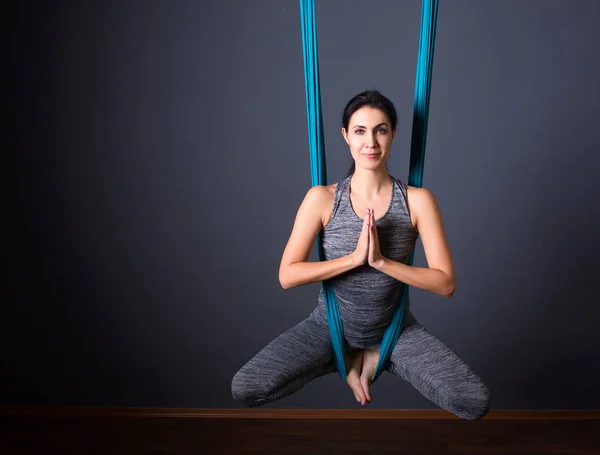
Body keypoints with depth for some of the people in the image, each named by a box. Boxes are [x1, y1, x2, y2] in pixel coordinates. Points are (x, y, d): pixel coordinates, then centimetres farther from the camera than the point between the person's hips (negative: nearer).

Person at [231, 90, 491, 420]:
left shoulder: (417, 201, -13)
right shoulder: (322, 198, -13)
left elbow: (445, 283, -14)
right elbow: (287, 276, -17)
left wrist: (381, 261, -26)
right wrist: (354, 257, -26)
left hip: (395, 328, 0)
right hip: (330, 327, 0)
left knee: (476, 403, -19)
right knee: (244, 390, -19)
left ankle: (375, 356, 2)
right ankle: (351, 357, 3)